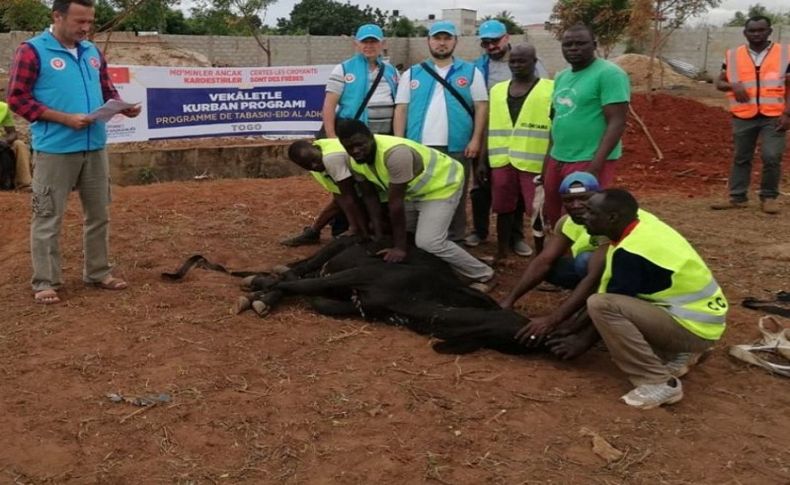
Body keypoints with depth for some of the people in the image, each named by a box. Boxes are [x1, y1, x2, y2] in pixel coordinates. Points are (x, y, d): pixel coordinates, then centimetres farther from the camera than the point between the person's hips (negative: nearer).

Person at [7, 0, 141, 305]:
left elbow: (107, 90, 20)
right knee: (48, 218, 2)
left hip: (95, 148, 6)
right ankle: (45, 282, 11)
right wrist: (66, 118, -18)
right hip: (54, 150, -6)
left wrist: (123, 107, -3)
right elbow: (18, 99, -10)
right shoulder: (32, 51, -7)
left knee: (99, 213, 13)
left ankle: (98, 273, 27)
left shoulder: (92, 52, 11)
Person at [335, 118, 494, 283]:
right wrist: (378, 236, -6)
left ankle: (483, 275, -2)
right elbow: (369, 197, -3)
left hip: (442, 184, -9)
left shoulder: (395, 153, -37)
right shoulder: (356, 159, -11)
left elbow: (395, 202, -33)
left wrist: (399, 246, -26)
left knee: (428, 242, -18)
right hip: (414, 190, 9)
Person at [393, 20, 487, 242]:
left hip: (457, 148, -1)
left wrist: (476, 139, -6)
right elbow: (401, 110, 8)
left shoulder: (471, 72, 8)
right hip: (418, 148, 1)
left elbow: (481, 107, 5)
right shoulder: (412, 74, 11)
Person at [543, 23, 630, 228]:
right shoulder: (561, 77, 14)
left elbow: (617, 123, -17)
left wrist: (595, 166, -23)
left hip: (588, 162, -8)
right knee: (554, 220, 14)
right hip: (557, 161, 8)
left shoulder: (609, 74, -11)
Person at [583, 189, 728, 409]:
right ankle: (674, 354, 14)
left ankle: (660, 382, -17)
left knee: (601, 306, -24)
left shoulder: (630, 253, -22)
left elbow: (608, 305, -13)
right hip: (699, 313, 9)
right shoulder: (642, 221, 1)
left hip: (694, 327, -9)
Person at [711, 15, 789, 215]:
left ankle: (769, 197, 6)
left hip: (774, 117, -2)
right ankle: (737, 198, 17)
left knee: (771, 157, -11)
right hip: (743, 117, 2)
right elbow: (719, 83, 9)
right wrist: (733, 86, -13)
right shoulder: (733, 56, 4)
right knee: (740, 158, 8)